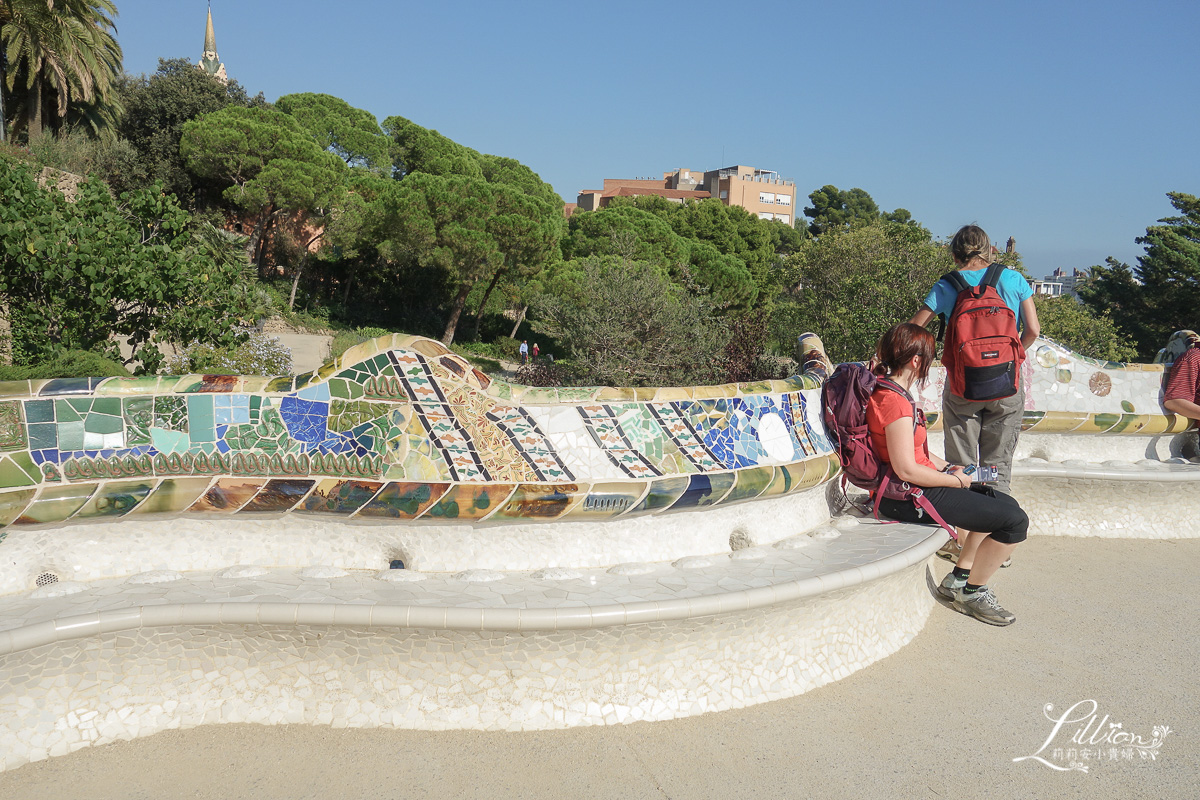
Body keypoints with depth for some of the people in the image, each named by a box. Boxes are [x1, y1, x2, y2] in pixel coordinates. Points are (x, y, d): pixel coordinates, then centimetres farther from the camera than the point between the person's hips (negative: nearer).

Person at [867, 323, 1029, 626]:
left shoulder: (884, 391, 10)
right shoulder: (895, 402, -23)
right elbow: (906, 470, -25)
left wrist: (947, 467, 10)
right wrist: (957, 480, -12)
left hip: (914, 487, 11)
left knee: (1006, 503, 21)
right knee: (1015, 521, -10)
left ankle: (958, 578, 25)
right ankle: (972, 593, 7)